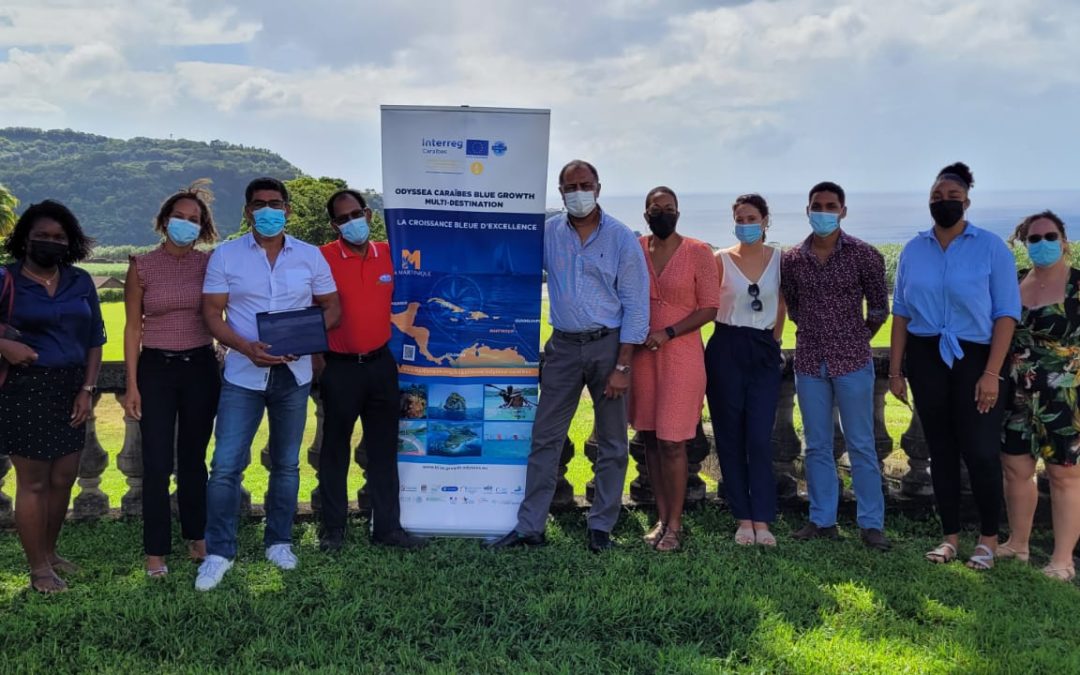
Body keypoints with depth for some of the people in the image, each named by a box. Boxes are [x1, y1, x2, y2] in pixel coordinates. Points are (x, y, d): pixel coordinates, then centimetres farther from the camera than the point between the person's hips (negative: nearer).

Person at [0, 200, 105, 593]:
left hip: (70, 390, 4)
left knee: (63, 479, 11)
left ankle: (49, 552, 28)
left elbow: (94, 339, 9)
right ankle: (39, 569, 13)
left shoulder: (80, 283, 7)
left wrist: (88, 389, 2)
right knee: (33, 482, 2)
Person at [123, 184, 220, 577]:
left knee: (193, 459, 12)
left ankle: (196, 537, 27)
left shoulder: (210, 264, 2)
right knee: (157, 464, 0)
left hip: (200, 367, 1)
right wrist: (132, 385, -4)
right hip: (156, 368, -1)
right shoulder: (142, 267, -1)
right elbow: (133, 328, 0)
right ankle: (156, 551, 11)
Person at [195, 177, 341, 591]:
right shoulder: (225, 256, -1)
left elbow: (331, 308, 7)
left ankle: (279, 542, 27)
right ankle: (219, 552, 9)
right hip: (243, 375, -2)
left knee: (286, 464, 12)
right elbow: (212, 314, -3)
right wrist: (247, 348, -20)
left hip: (294, 374, 2)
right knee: (226, 465, -5)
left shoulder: (310, 256, 3)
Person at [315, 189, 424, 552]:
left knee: (384, 448, 10)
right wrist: (315, 356, -8)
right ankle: (333, 528, 19)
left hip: (381, 363, 4)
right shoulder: (324, 258, -9)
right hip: (340, 367, -4)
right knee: (336, 447, 8)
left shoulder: (389, 253, 3)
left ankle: (387, 526, 19)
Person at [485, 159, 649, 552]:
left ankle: (601, 527, 17)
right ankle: (529, 527, 11)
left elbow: (636, 305, -5)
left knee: (611, 443, 6)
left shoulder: (621, 238, -3)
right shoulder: (548, 233, 4)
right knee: (545, 438, 3)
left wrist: (622, 366, -11)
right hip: (563, 345, 2)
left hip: (608, 344, -2)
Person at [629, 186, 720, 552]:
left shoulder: (698, 252, -3)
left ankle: (675, 525, 8)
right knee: (650, 437, 8)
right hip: (641, 354, 4)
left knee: (671, 441, -4)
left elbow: (709, 307, -5)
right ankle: (661, 518, 19)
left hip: (681, 356, -4)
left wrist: (667, 334, -15)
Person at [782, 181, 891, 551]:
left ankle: (871, 524, 11)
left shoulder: (864, 255, -4)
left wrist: (855, 340, 8)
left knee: (861, 446, 3)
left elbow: (879, 307, 4)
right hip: (809, 363, 3)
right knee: (817, 446, 10)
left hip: (852, 361, -3)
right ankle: (822, 520, 19)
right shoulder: (791, 260, 3)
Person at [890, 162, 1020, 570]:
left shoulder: (991, 247, -3)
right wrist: (896, 370, 4)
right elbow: (901, 312, 8)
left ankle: (988, 539, 14)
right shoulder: (913, 251, 6)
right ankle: (950, 537, 21)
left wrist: (992, 373, -14)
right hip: (926, 358, 3)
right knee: (940, 448, 10)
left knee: (981, 452, -4)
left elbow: (1006, 313, -6)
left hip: (974, 356, -3)